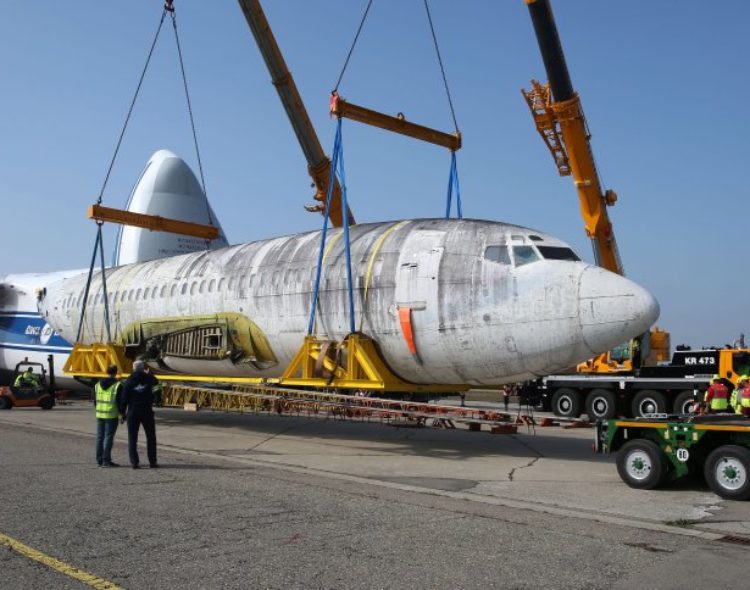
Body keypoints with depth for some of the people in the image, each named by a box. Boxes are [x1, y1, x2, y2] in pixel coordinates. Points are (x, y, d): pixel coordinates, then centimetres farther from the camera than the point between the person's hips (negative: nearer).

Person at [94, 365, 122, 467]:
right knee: (108, 437, -3)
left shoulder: (98, 384, 10)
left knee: (100, 437, 12)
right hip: (112, 416, -6)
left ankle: (99, 460, 16)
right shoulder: (117, 385, -9)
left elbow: (95, 401, 16)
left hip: (99, 415, 6)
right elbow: (120, 401, -10)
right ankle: (106, 460, -4)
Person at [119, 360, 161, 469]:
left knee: (132, 438, 6)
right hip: (147, 411, 0)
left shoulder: (128, 381, -5)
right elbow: (156, 382, 21)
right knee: (151, 437, 10)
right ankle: (152, 461, 9)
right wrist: (148, 373, 31)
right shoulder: (149, 379, -3)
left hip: (133, 412, 0)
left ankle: (134, 462, 1)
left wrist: (122, 412, 1)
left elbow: (124, 398, -6)